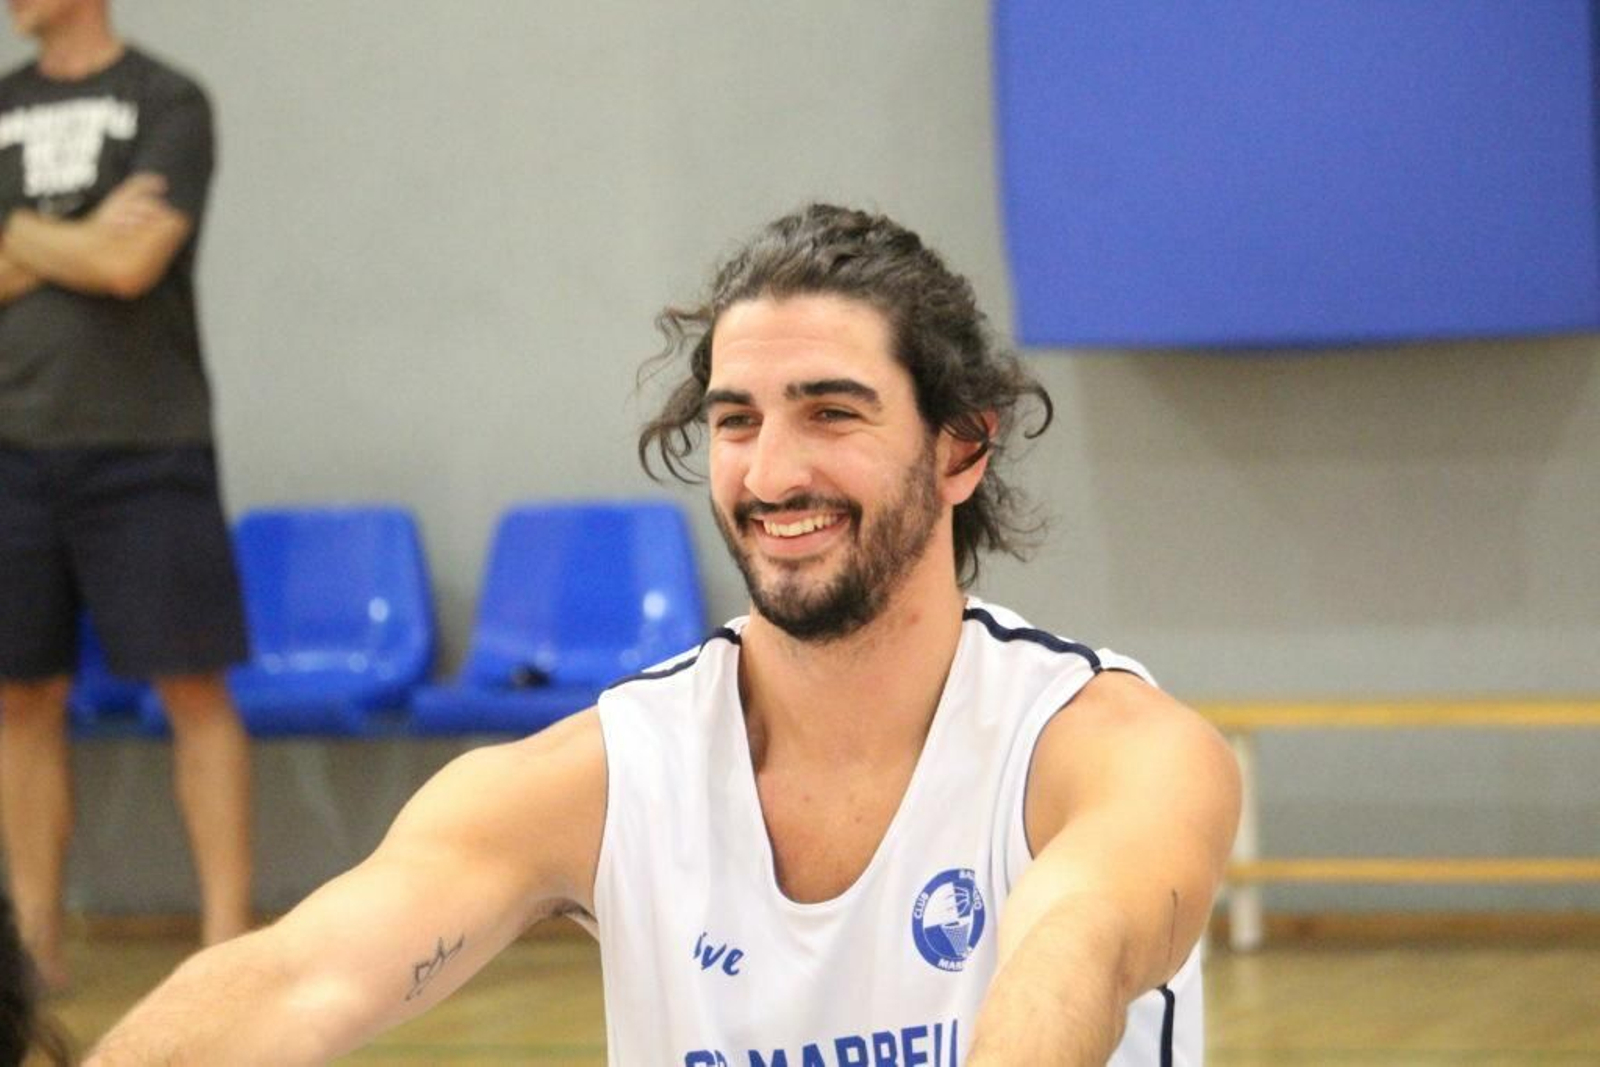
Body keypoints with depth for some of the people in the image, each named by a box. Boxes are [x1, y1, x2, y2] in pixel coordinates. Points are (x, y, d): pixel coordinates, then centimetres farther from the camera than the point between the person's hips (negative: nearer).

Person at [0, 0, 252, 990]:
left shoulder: (169, 105, -2)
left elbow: (132, 263, -14)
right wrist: (80, 240, -8)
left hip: (146, 447, -5)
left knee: (195, 689, -4)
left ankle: (228, 933, -3)